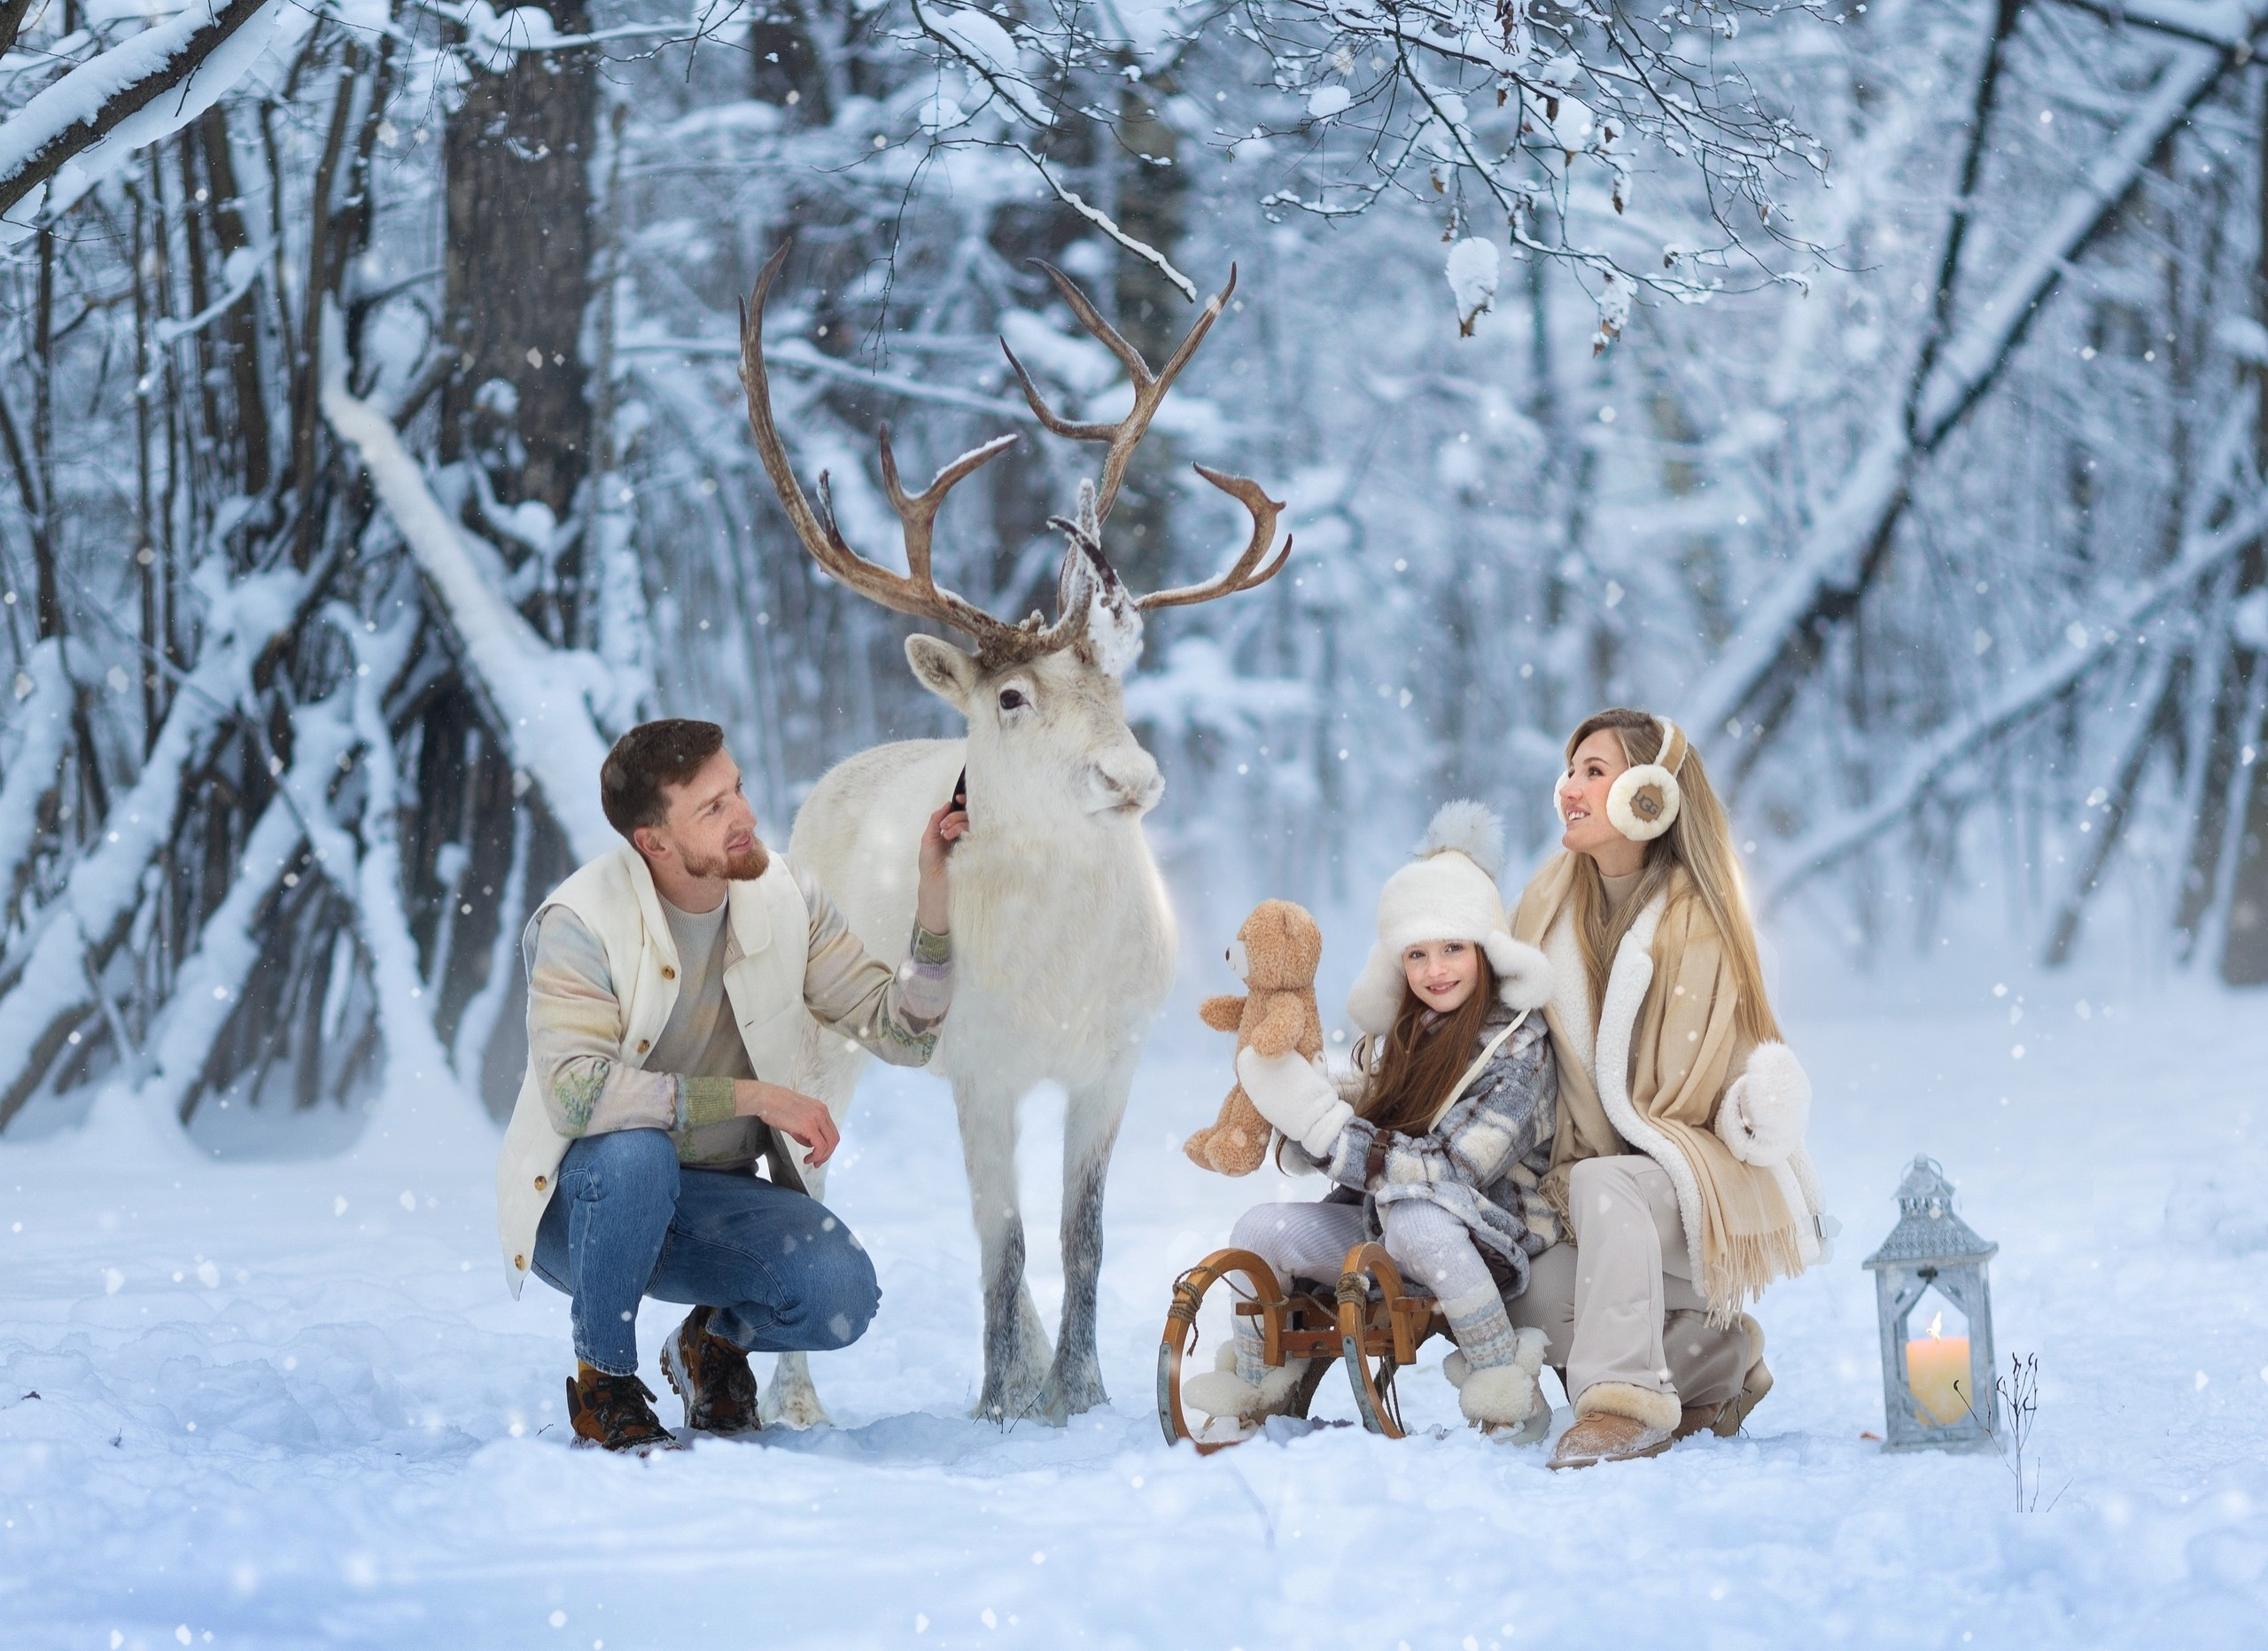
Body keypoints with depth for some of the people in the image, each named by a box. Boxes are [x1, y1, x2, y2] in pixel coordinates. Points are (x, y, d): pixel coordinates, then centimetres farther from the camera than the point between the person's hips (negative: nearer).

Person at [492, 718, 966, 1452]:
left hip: (715, 1201, 4)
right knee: (635, 1152, -39)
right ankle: (603, 1380, -13)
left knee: (841, 1292, -25)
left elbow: (901, 1031, -6)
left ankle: (717, 1339, 12)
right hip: (580, 1209, -3)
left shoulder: (786, 898, -5)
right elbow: (575, 1090, -34)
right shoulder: (582, 923, -20)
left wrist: (934, 891, -19)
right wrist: (753, 1095, -33)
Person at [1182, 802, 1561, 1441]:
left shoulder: (1517, 1046, -14)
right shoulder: (1396, 1033, 6)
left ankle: (1509, 1403, -22)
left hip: (1487, 1239, -6)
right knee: (1264, 1229, -13)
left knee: (1418, 1222, -37)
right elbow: (1345, 1135, 5)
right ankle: (1254, 1393, 9)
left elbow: (1455, 1168, -22)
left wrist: (1321, 1122, -25)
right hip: (1388, 1227, 6)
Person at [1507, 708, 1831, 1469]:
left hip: (1717, 1178, -6)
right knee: (1534, 1300, -21)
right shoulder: (1554, 901, 4)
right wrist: (1552, 1176, -1)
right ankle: (1714, 1358, 4)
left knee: (1606, 1186, -37)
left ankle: (1626, 1402, -37)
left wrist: (1575, 1182, -17)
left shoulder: (1697, 924, -13)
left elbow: (1680, 1093, -15)